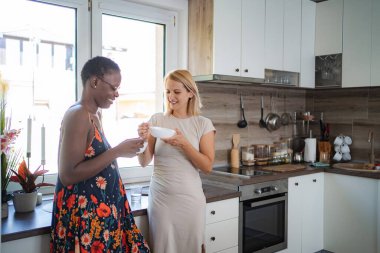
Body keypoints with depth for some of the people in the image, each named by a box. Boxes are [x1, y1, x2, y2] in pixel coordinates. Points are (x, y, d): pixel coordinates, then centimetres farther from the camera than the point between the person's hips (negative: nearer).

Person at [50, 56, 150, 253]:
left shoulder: (95, 115, 11)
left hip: (101, 208, 9)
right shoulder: (78, 115, -17)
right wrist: (117, 151, -21)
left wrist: (122, 150, 8)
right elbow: (68, 175, -23)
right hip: (83, 213, -9)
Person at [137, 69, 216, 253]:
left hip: (190, 198, 0)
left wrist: (184, 144, -18)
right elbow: (144, 162, 1)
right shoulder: (157, 120, 2)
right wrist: (143, 140, -18)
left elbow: (207, 166, -6)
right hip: (160, 197, 1)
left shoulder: (203, 124, -2)